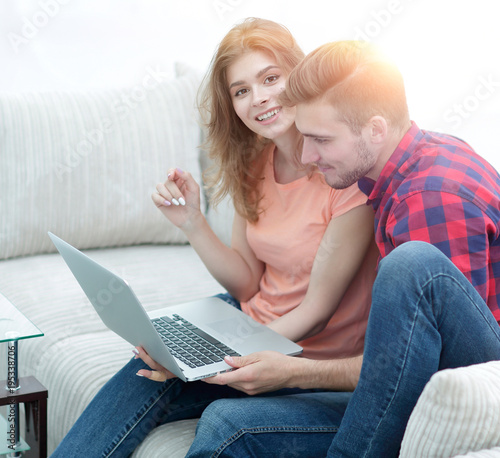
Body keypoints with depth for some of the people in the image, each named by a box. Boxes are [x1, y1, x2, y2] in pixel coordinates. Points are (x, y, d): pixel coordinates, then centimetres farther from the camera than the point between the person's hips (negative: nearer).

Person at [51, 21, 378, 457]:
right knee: (150, 369, -18)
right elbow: (249, 285, 4)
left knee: (154, 383, -20)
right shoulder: (254, 163, 2)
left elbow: (316, 311, -19)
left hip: (314, 357, -6)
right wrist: (192, 223, -11)